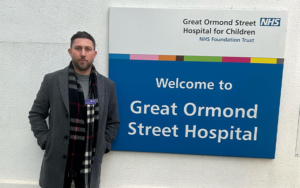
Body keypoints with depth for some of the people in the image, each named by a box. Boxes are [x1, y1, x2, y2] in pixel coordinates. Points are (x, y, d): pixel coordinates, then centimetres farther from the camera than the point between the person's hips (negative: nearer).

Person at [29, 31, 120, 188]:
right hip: (58, 161, -1)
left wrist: (103, 146, 1)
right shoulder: (52, 80, -3)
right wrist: (46, 141, -4)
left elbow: (113, 121, 8)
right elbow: (36, 114, 5)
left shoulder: (107, 85, 1)